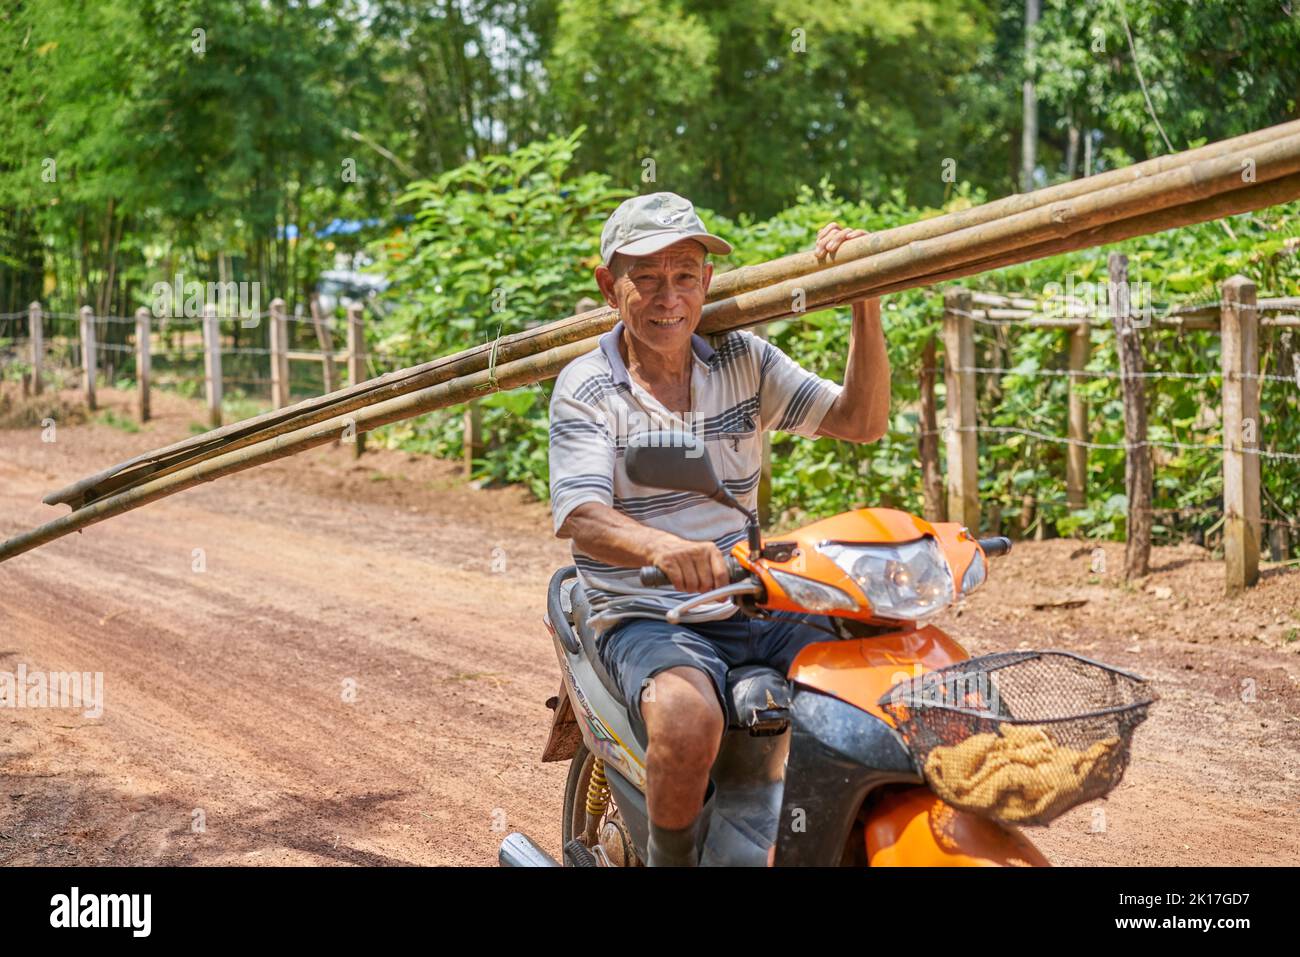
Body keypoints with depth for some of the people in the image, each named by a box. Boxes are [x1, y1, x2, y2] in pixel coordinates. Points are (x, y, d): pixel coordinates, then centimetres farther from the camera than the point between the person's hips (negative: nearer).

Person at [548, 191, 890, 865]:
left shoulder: (744, 361, 9)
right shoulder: (585, 388, -5)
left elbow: (862, 421, 2)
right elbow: (582, 519, -19)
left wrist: (865, 303, -11)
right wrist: (661, 546, -42)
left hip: (755, 608, 4)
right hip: (646, 620, -4)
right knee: (688, 721, -36)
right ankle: (670, 857, -9)